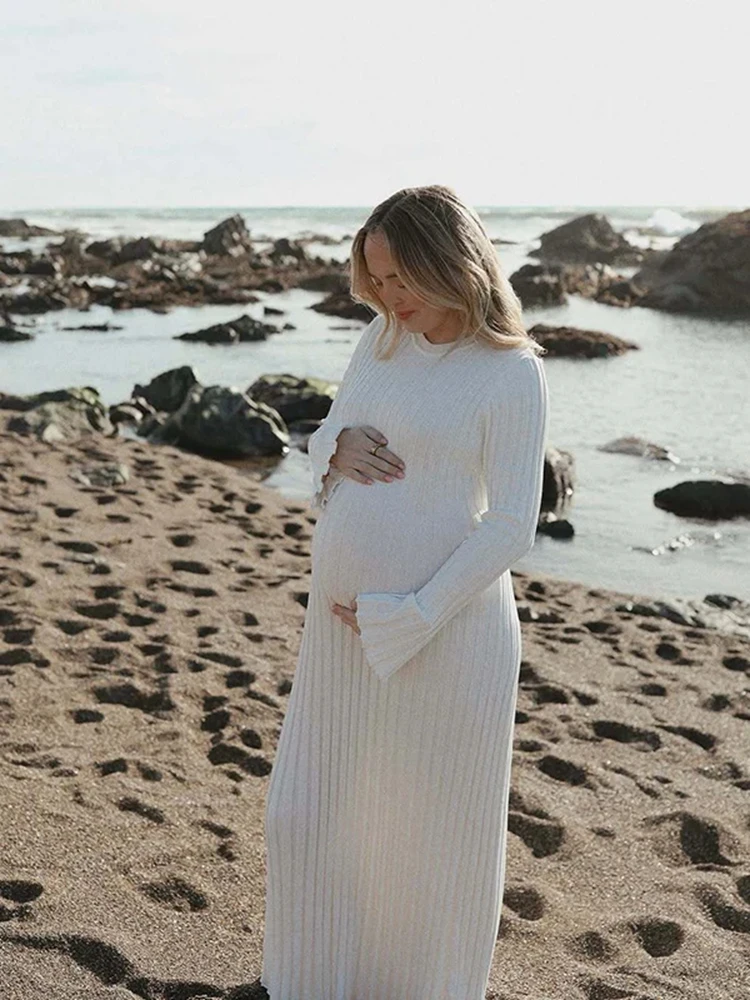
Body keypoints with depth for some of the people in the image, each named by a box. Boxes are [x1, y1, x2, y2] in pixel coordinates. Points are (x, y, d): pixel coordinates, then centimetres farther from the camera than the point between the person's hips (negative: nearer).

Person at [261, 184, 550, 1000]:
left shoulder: (511, 375, -13)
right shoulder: (380, 341, 6)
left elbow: (511, 528, -15)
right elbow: (322, 443, 15)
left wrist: (410, 619, -17)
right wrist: (339, 449, -9)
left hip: (446, 625, -6)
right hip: (343, 617, 6)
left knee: (434, 824, 11)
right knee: (312, 807, 17)